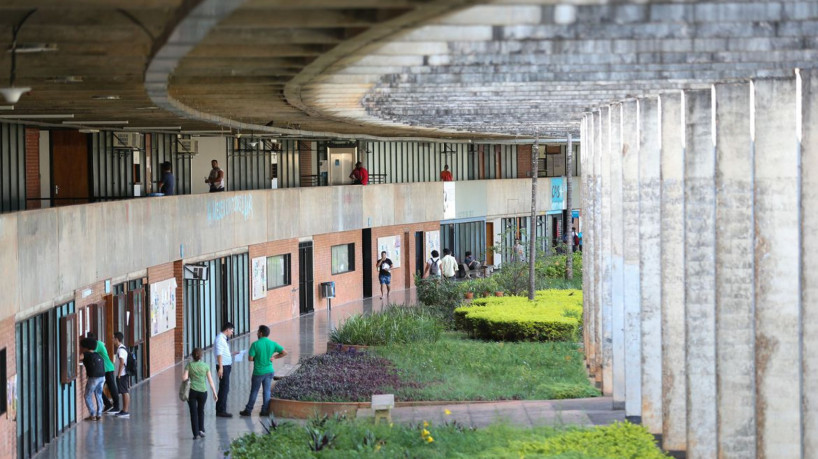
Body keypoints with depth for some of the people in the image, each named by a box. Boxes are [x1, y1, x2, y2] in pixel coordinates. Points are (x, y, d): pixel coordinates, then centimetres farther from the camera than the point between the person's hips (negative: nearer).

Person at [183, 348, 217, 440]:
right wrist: (214, 393, 7)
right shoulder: (205, 366, 0)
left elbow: (184, 378, -9)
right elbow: (210, 380, 1)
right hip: (203, 391, 1)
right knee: (201, 410, 23)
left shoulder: (189, 365, -2)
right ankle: (201, 429, 13)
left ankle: (196, 433, 2)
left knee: (193, 412, 6)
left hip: (192, 391, -1)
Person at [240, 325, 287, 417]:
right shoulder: (273, 344, -2)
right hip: (269, 371, 3)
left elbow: (250, 358, -14)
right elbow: (284, 352, 0)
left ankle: (248, 410, 13)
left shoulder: (255, 344, -14)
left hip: (258, 372, -3)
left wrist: (257, 358, 6)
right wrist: (274, 357, 6)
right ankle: (265, 410, 8)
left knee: (254, 391, 6)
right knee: (267, 391, 9)